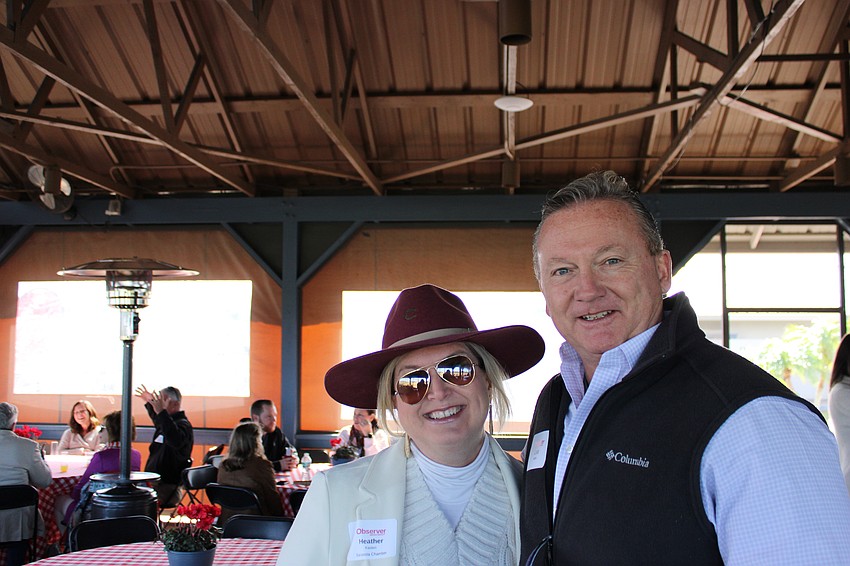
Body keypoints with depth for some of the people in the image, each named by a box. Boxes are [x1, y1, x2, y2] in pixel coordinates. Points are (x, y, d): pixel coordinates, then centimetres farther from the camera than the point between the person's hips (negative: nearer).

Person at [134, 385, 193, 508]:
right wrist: (149, 402, 41)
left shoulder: (183, 425, -13)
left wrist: (161, 412, -41)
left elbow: (176, 441, -39)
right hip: (155, 483, 10)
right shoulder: (166, 422, 18)